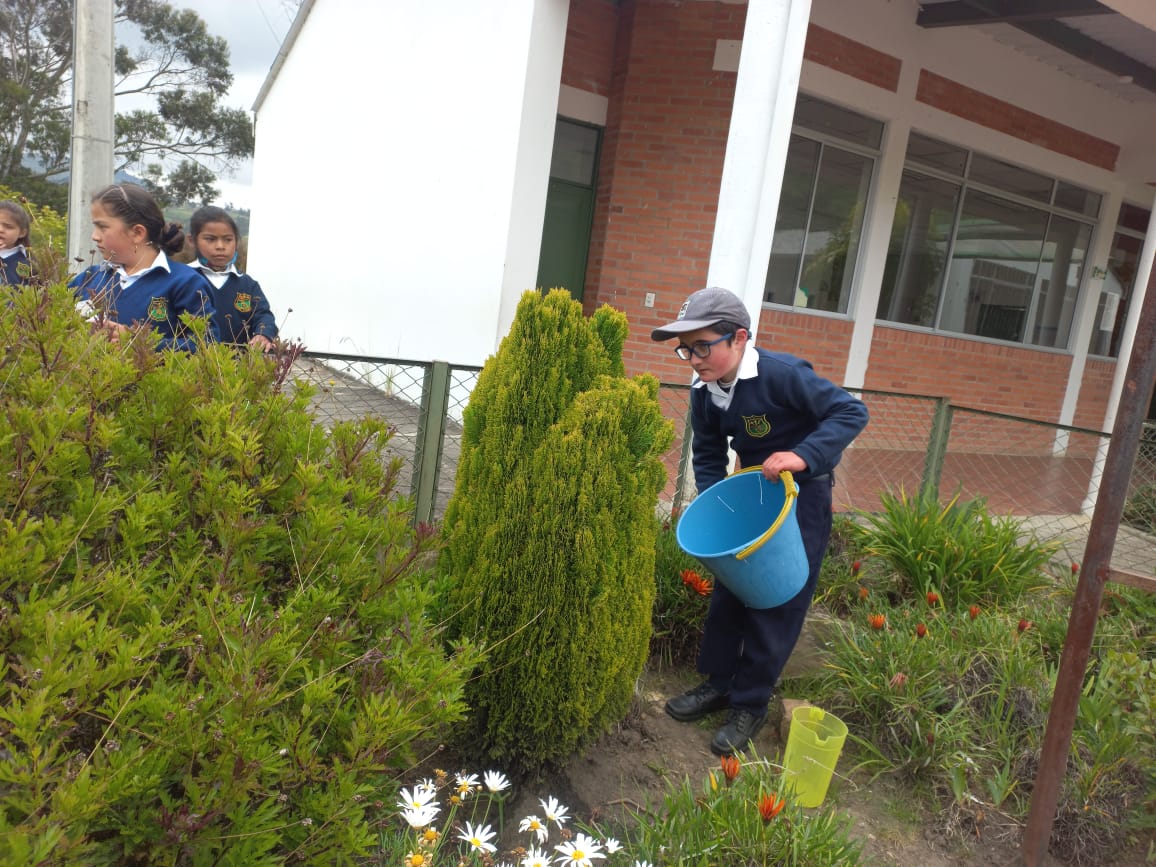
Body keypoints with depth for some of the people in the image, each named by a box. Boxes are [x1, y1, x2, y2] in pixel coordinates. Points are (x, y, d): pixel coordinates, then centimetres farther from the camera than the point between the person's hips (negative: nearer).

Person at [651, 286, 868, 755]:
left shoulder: (782, 374, -28)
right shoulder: (704, 393, -8)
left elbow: (851, 412, -26)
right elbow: (708, 457, 4)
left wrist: (803, 456, -38)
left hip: (802, 496, -6)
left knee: (776, 605, -1)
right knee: (729, 589, 12)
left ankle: (750, 705, 12)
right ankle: (718, 682, 28)